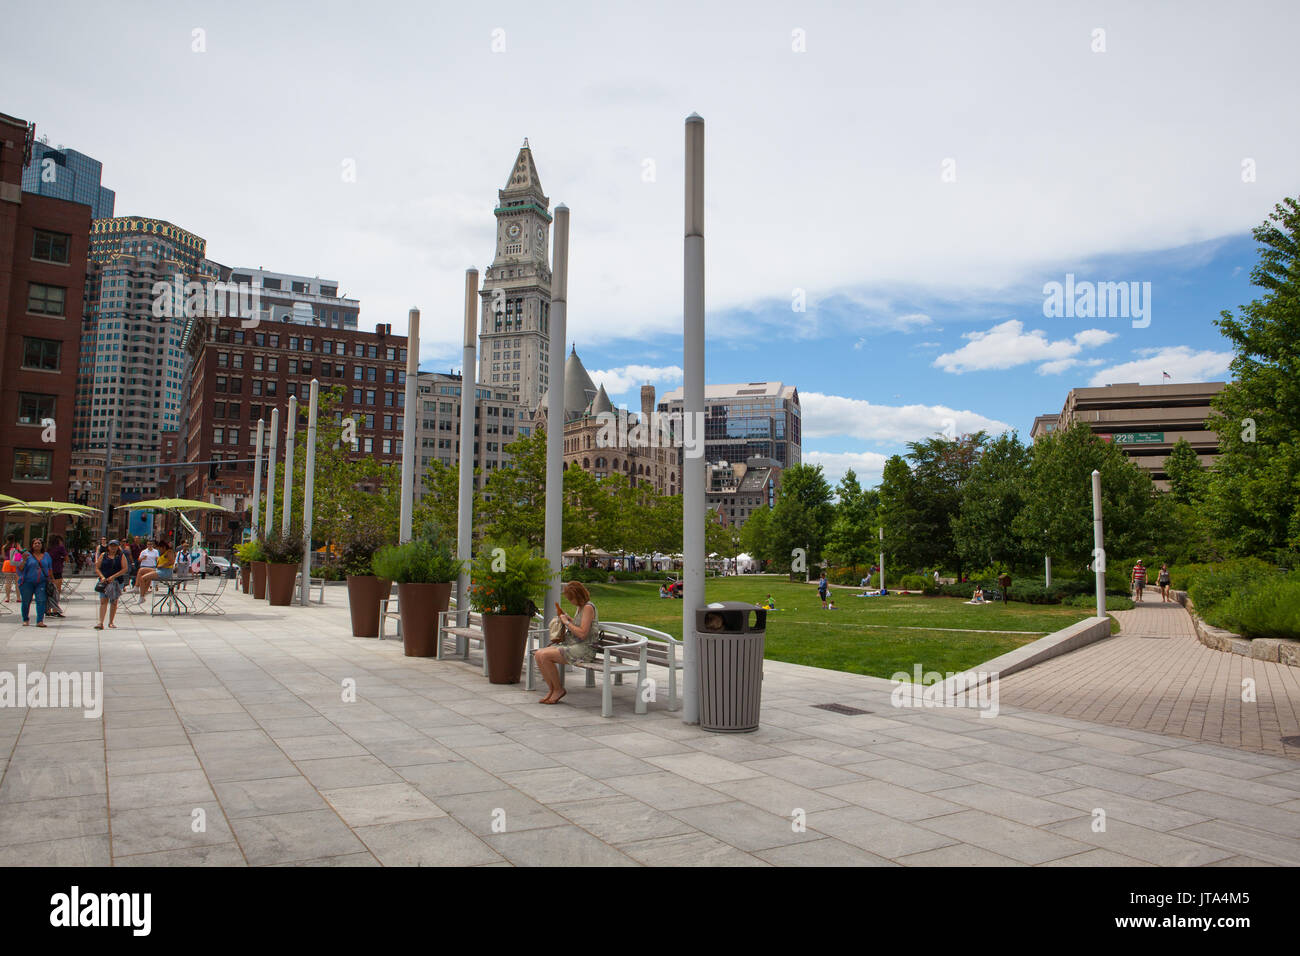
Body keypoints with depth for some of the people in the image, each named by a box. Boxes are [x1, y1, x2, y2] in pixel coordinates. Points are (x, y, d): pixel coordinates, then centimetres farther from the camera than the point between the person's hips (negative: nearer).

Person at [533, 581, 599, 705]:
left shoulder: (588, 607, -13)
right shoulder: (580, 607, 16)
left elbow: (582, 633, -21)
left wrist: (567, 622, -11)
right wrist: (567, 617, 15)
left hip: (584, 648, -10)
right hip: (571, 645, 10)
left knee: (546, 655, -23)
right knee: (538, 655, -8)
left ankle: (558, 689, -6)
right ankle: (552, 690, -2)